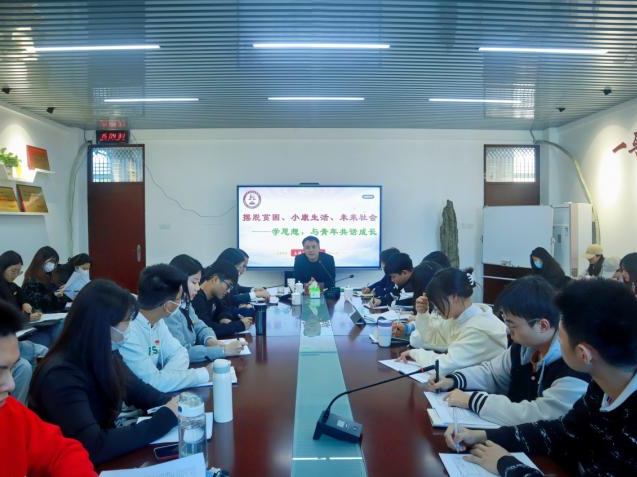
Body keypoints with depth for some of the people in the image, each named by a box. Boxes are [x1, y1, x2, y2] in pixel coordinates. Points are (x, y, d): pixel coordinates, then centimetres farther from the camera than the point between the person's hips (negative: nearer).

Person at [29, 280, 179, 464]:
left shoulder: (107, 356, -4)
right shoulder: (61, 375, -27)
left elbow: (139, 391, 10)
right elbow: (93, 447, -32)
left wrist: (173, 404, -10)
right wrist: (166, 417, -28)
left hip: (103, 460, 6)